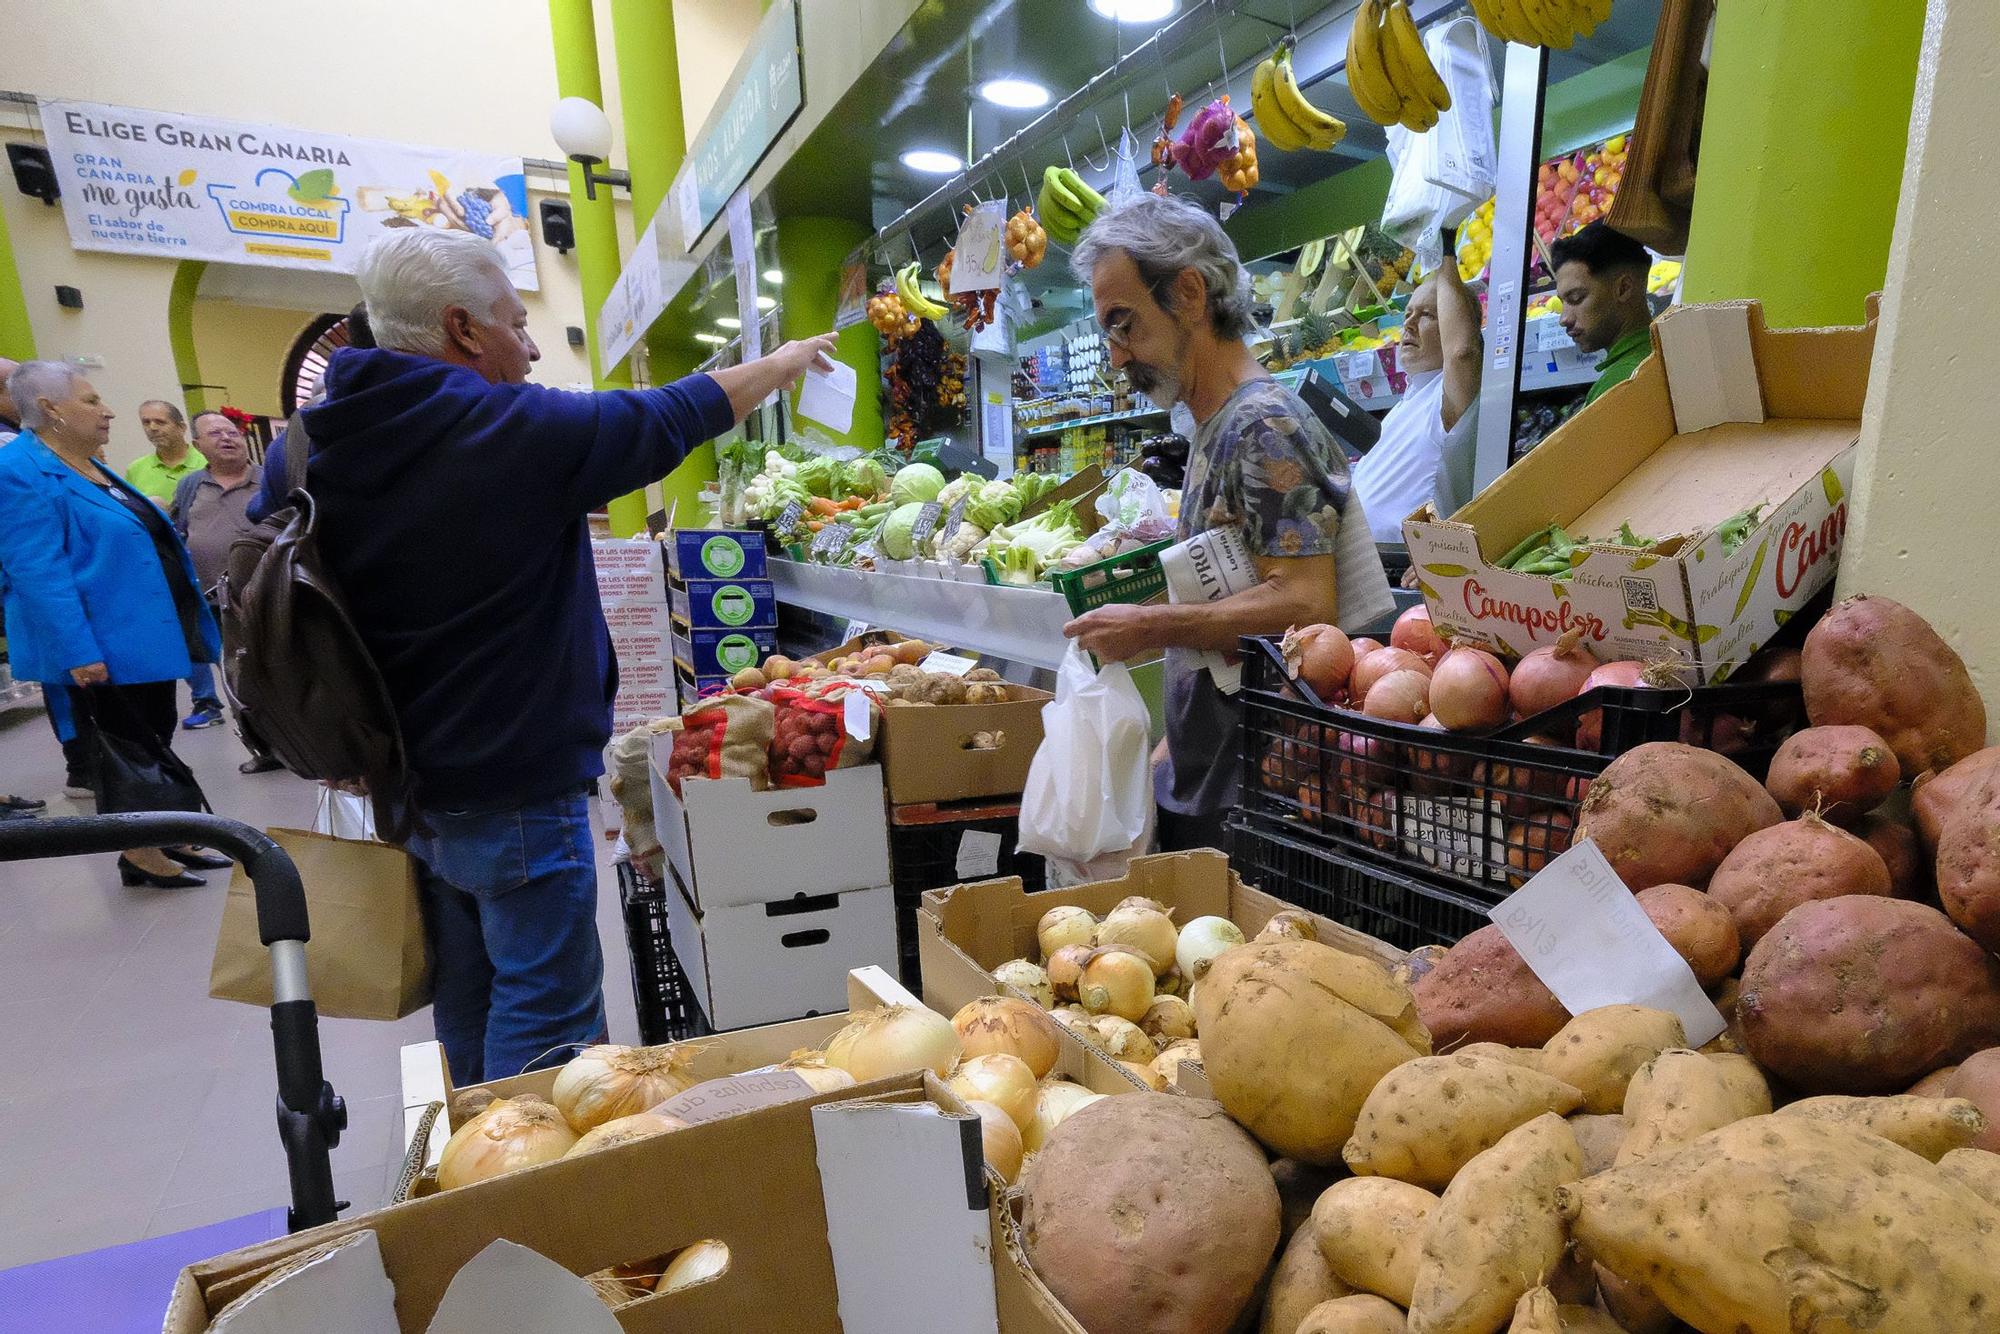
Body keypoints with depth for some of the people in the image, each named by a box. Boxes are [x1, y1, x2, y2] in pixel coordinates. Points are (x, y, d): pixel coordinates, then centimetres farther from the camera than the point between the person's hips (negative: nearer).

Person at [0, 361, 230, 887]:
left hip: (147, 639, 9)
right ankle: (137, 856, 15)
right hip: (108, 648, -9)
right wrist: (79, 652, -26)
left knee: (156, 743, 15)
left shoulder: (91, 467, 13)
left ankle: (163, 840, 26)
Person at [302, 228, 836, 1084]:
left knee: (467, 1006, 21)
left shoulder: (329, 444, 4)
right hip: (516, 790, -8)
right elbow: (669, 418, -7)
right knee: (544, 1013, 5)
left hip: (409, 783, 9)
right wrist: (781, 363, 9)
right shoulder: (515, 430, -19)